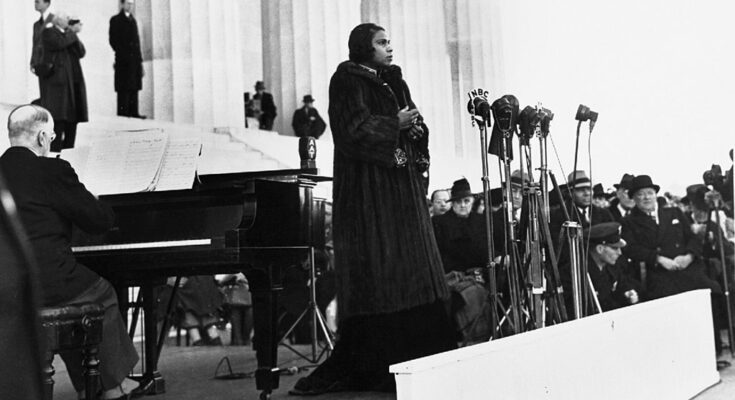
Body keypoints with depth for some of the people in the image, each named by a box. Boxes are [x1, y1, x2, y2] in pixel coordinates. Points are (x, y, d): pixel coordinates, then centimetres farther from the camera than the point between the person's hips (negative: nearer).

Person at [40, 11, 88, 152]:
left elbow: (81, 53, 7)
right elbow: (59, 43, -19)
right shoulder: (48, 32, 2)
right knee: (58, 118, -13)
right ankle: (54, 152, -12)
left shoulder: (70, 34, 20)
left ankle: (68, 150, 10)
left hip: (73, 81, 7)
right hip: (56, 79, -7)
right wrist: (73, 32, -7)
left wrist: (73, 33, -3)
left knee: (72, 117, 4)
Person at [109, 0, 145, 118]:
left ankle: (133, 112, 8)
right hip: (123, 61, -6)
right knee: (124, 88, -7)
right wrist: (121, 53, -15)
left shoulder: (133, 20, 21)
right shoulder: (115, 20, 2)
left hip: (135, 60, 6)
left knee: (134, 87, 6)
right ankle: (122, 112, -6)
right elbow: (113, 40, -6)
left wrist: (139, 58, 10)